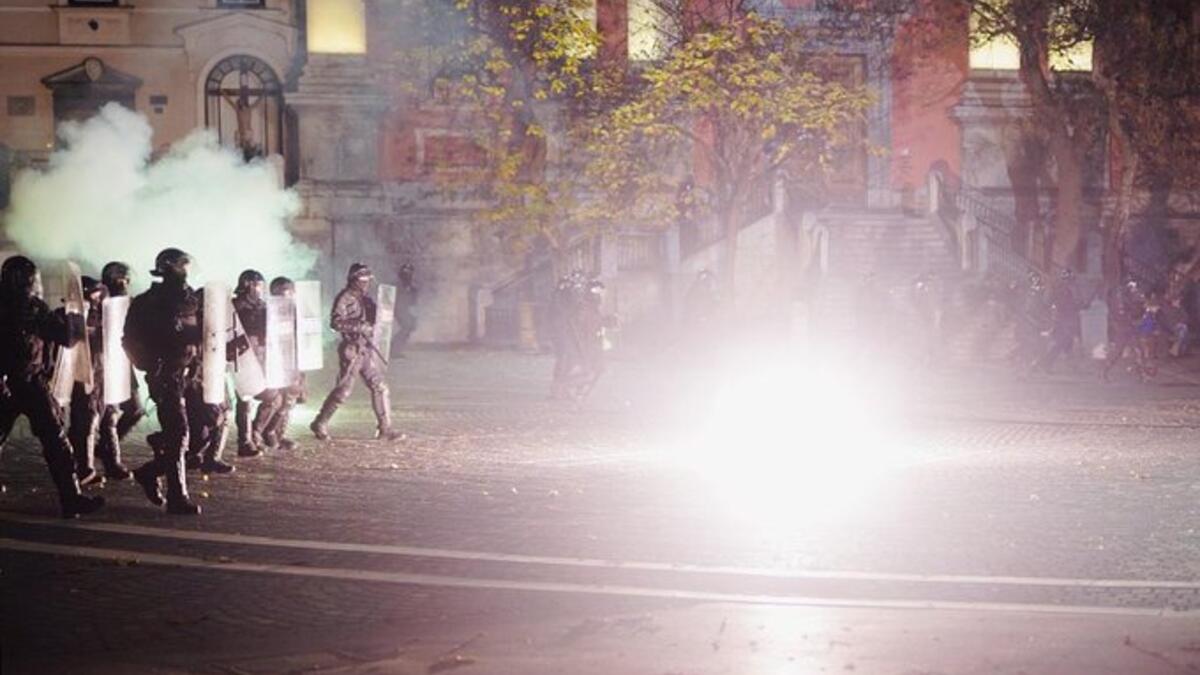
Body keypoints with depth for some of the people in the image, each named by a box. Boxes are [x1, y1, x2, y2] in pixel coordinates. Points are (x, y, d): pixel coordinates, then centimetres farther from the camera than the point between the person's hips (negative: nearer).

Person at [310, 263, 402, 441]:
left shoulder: (365, 299, 13)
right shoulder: (345, 298, -11)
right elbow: (336, 322, -20)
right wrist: (360, 327, -24)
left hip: (367, 348, 8)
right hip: (352, 350, -8)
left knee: (380, 387, 3)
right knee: (343, 390, -4)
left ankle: (385, 429, 6)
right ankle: (320, 424, 10)